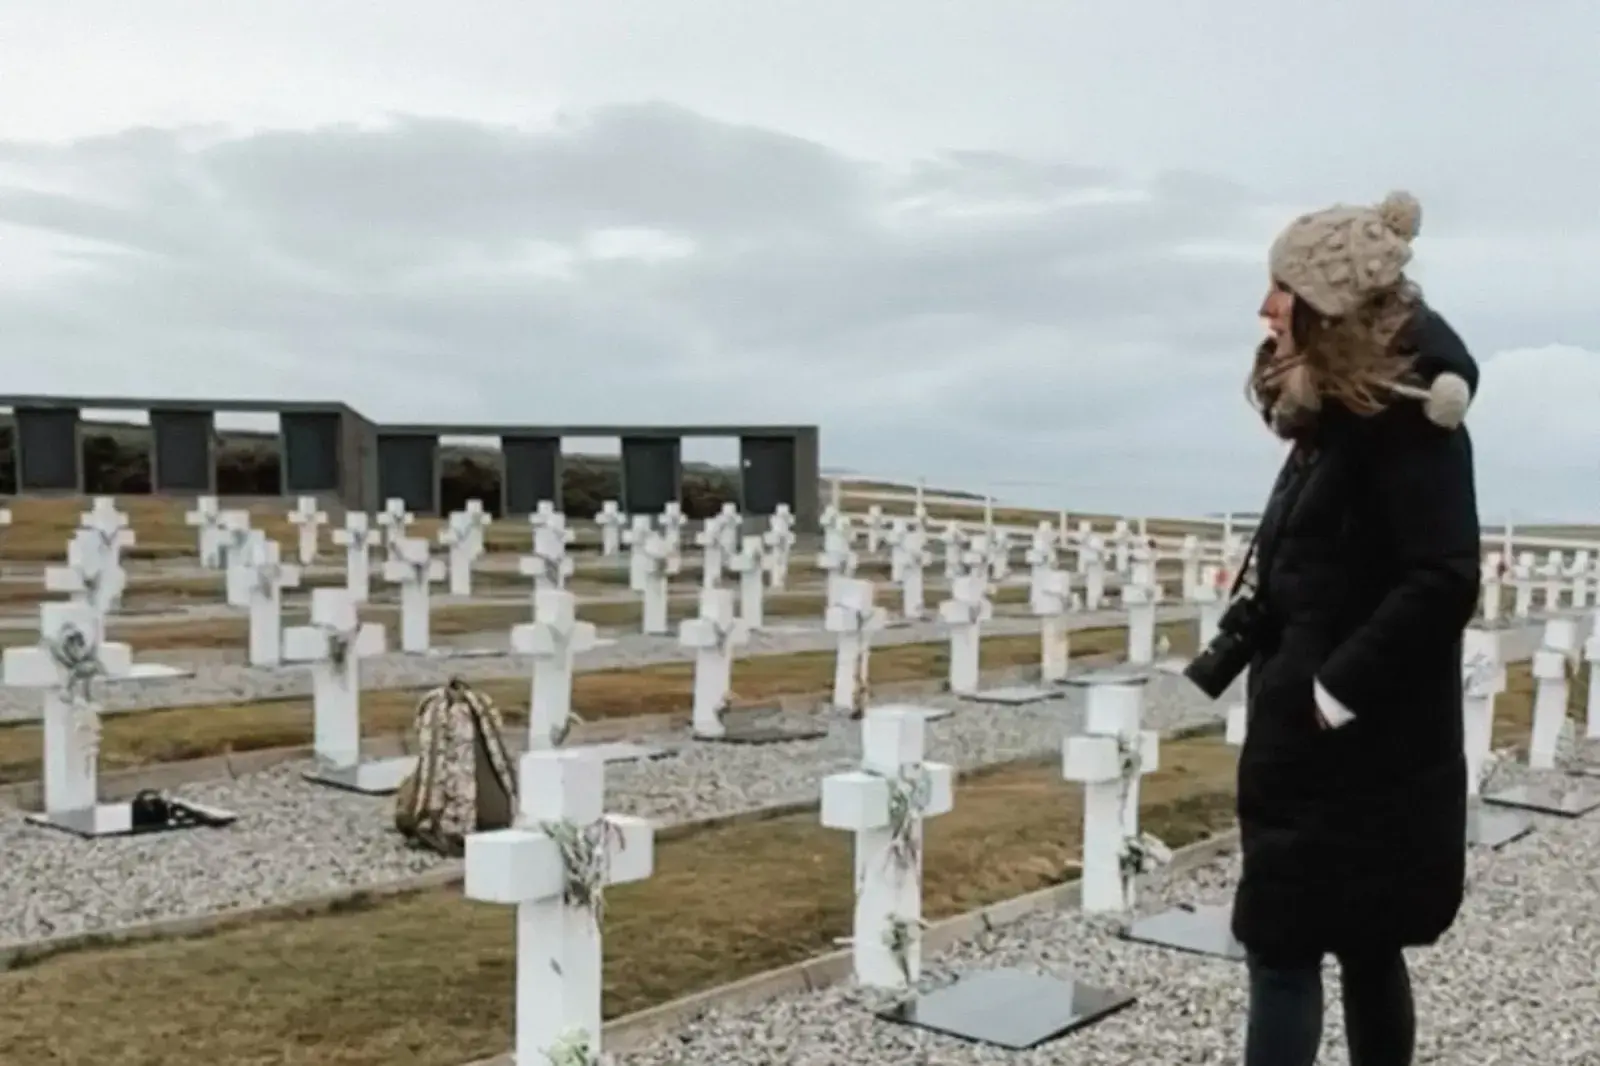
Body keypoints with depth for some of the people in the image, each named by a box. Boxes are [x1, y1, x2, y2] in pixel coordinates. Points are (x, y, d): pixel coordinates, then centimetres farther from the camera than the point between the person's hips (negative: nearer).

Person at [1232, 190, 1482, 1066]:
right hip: (1316, 744, 9)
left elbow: (1443, 583, -23)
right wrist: (1289, 688, 5)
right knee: (1364, 950, 17)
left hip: (1360, 749, -9)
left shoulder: (1405, 417, -15)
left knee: (1281, 951, -3)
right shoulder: (1335, 413, 12)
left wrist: (1333, 693, -20)